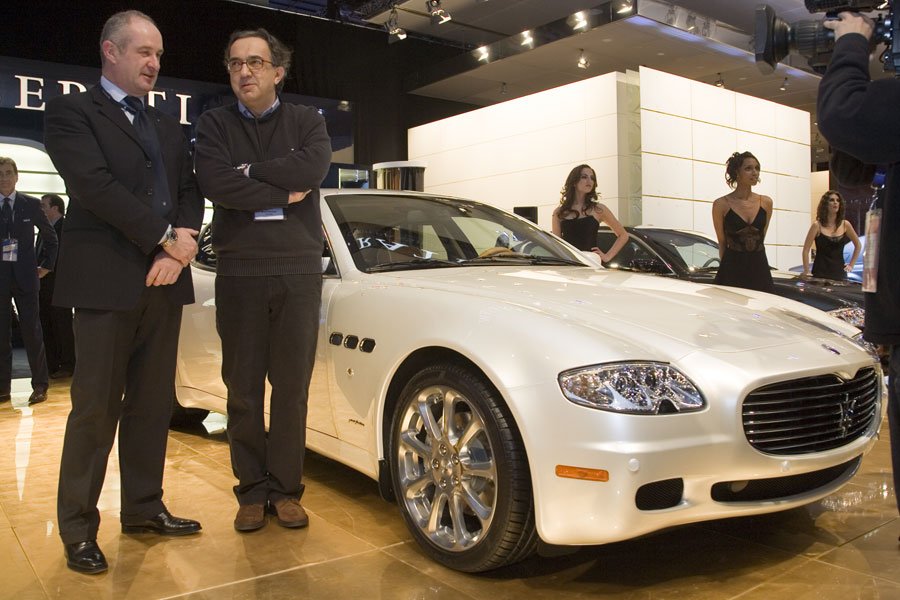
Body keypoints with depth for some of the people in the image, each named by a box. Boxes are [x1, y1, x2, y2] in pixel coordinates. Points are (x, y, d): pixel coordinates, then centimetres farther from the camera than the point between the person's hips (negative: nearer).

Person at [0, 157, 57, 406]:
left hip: (24, 275, -1)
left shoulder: (31, 204, 4)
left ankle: (40, 385, 8)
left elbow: (51, 237, 14)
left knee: (32, 331, 0)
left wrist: (46, 265, 10)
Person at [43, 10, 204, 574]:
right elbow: (94, 184, -13)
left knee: (153, 404, 9)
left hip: (164, 282, 6)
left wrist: (178, 251, -6)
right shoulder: (73, 111, 2)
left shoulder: (169, 127, 20)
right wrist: (166, 238, -13)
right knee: (96, 408, 0)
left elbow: (191, 192, 11)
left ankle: (143, 508, 22)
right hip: (106, 281, -5)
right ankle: (78, 528, 12)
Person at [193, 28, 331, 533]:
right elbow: (215, 185, -11)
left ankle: (286, 489, 16)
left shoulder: (308, 121, 9)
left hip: (299, 271, 0)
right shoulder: (215, 125, 8)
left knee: (293, 387, 4)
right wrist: (283, 194, -10)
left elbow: (312, 170, -13)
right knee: (243, 388, 5)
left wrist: (250, 171, -8)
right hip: (239, 273, 0)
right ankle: (253, 491, 18)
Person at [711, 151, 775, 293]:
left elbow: (760, 238, 16)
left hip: (760, 269, 3)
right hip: (732, 272, -3)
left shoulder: (766, 203, 8)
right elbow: (722, 243, 6)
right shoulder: (721, 204, -3)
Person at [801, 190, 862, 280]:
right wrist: (806, 272, -8)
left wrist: (851, 265, 11)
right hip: (820, 273, -3)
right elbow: (806, 250, -5)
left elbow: (858, 245, 18)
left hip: (840, 273, 3)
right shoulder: (817, 225, -4)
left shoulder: (845, 225, 4)